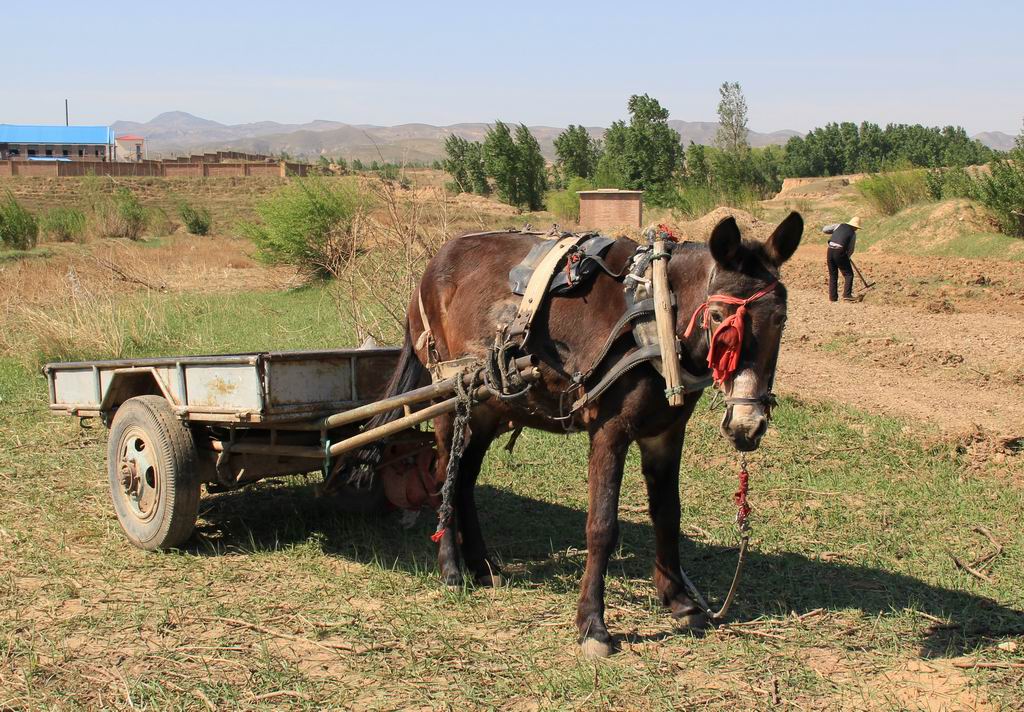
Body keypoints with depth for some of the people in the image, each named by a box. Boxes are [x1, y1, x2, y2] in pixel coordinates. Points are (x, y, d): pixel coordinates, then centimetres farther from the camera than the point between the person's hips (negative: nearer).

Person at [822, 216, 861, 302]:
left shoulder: (839, 225, 13)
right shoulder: (853, 233, 6)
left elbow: (824, 229, 14)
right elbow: (850, 250, 8)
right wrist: (846, 257, 26)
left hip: (830, 250, 4)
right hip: (840, 252, -4)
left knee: (833, 275, 14)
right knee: (848, 274, 5)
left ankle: (832, 297, 13)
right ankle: (847, 295, -8)